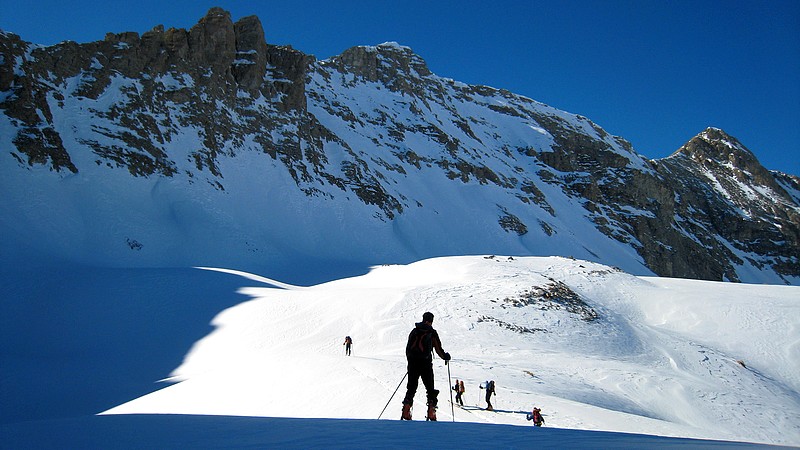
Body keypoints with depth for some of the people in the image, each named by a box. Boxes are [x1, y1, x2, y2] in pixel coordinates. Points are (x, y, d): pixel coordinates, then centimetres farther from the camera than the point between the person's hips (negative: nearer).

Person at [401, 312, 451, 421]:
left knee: (411, 388, 10)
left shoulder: (414, 331, 10)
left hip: (413, 363, 3)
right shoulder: (432, 333, -1)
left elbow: (408, 348, 13)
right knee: (430, 388, 7)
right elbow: (438, 349, 0)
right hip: (425, 363, -3)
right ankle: (431, 413, -2)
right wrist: (446, 356, 19)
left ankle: (406, 412, -2)